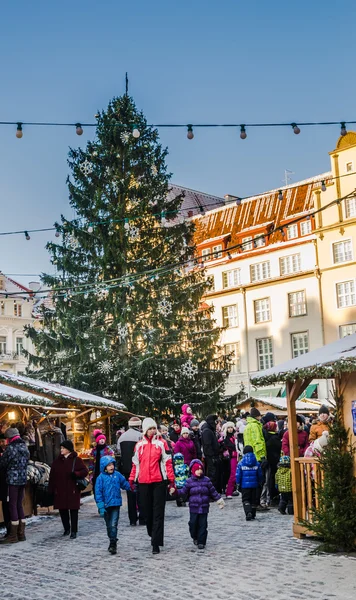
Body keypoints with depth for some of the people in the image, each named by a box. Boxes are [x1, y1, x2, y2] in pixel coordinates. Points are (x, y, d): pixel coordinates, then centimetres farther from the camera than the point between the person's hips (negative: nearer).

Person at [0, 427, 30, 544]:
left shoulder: (11, 448, -13)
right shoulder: (25, 448, 11)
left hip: (12, 480, -7)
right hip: (23, 479, 7)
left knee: (12, 506, -2)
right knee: (19, 505, 14)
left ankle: (13, 535, 0)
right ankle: (21, 534, 18)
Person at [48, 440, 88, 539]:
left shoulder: (76, 460, -1)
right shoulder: (57, 461, 9)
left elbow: (85, 471, -2)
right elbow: (52, 477, 8)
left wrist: (76, 474, -20)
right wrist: (50, 490, 3)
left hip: (73, 490, -4)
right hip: (60, 491, 4)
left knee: (73, 510, -1)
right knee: (62, 510, 9)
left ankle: (73, 531, 6)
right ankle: (66, 529, 26)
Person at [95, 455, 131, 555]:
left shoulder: (117, 475, 1)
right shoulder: (101, 478, -7)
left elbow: (125, 484, 19)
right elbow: (98, 493, -7)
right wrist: (101, 507, -11)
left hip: (116, 504, 0)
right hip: (106, 505, 0)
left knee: (113, 524, -10)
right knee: (109, 525, 13)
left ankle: (113, 544, -7)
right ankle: (112, 542, 29)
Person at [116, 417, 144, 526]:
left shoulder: (121, 437, 9)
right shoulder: (140, 435, -9)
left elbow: (119, 452, 10)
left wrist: (121, 469, 15)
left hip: (126, 468, 5)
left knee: (130, 494, 10)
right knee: (140, 493, 4)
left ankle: (132, 520, 12)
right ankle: (142, 518, 5)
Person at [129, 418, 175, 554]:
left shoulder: (161, 443, 1)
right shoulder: (139, 445, 10)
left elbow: (168, 463, 0)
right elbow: (135, 464, 15)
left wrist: (171, 481, -3)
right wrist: (132, 480, 11)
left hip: (159, 482, -3)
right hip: (143, 483, 3)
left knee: (158, 513, -3)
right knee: (147, 512, 9)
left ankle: (156, 543, -2)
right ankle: (153, 535, 28)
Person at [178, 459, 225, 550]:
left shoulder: (206, 480, 4)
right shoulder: (189, 482, 1)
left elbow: (213, 492, 9)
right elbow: (183, 493, 1)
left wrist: (220, 500, 8)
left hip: (204, 508, 1)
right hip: (193, 508, -1)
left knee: (202, 525, 1)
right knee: (193, 523, 0)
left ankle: (201, 542, 9)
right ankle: (195, 538, 25)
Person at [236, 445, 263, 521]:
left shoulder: (241, 463, -6)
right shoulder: (257, 463, -1)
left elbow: (238, 475, -4)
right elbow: (260, 475, 4)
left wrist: (238, 485, 6)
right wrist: (259, 483, 17)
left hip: (244, 485, -2)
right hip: (255, 485, 2)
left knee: (245, 500, 3)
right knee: (254, 500, 13)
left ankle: (248, 514, -16)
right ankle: (253, 515, 19)